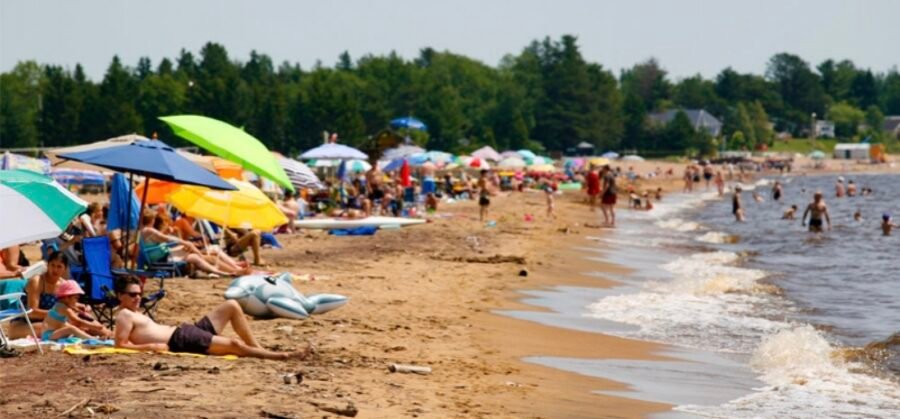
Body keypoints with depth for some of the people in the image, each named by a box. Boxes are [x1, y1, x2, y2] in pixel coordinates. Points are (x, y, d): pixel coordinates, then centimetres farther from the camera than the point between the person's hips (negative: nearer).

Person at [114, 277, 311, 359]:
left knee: (231, 305, 7)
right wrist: (151, 346, -22)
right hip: (180, 341, -11)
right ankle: (283, 356, -18)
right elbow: (121, 345, -13)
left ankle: (258, 349, 4)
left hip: (187, 331, 11)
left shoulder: (136, 314, 26)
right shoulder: (124, 316, -2)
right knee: (233, 343, -22)